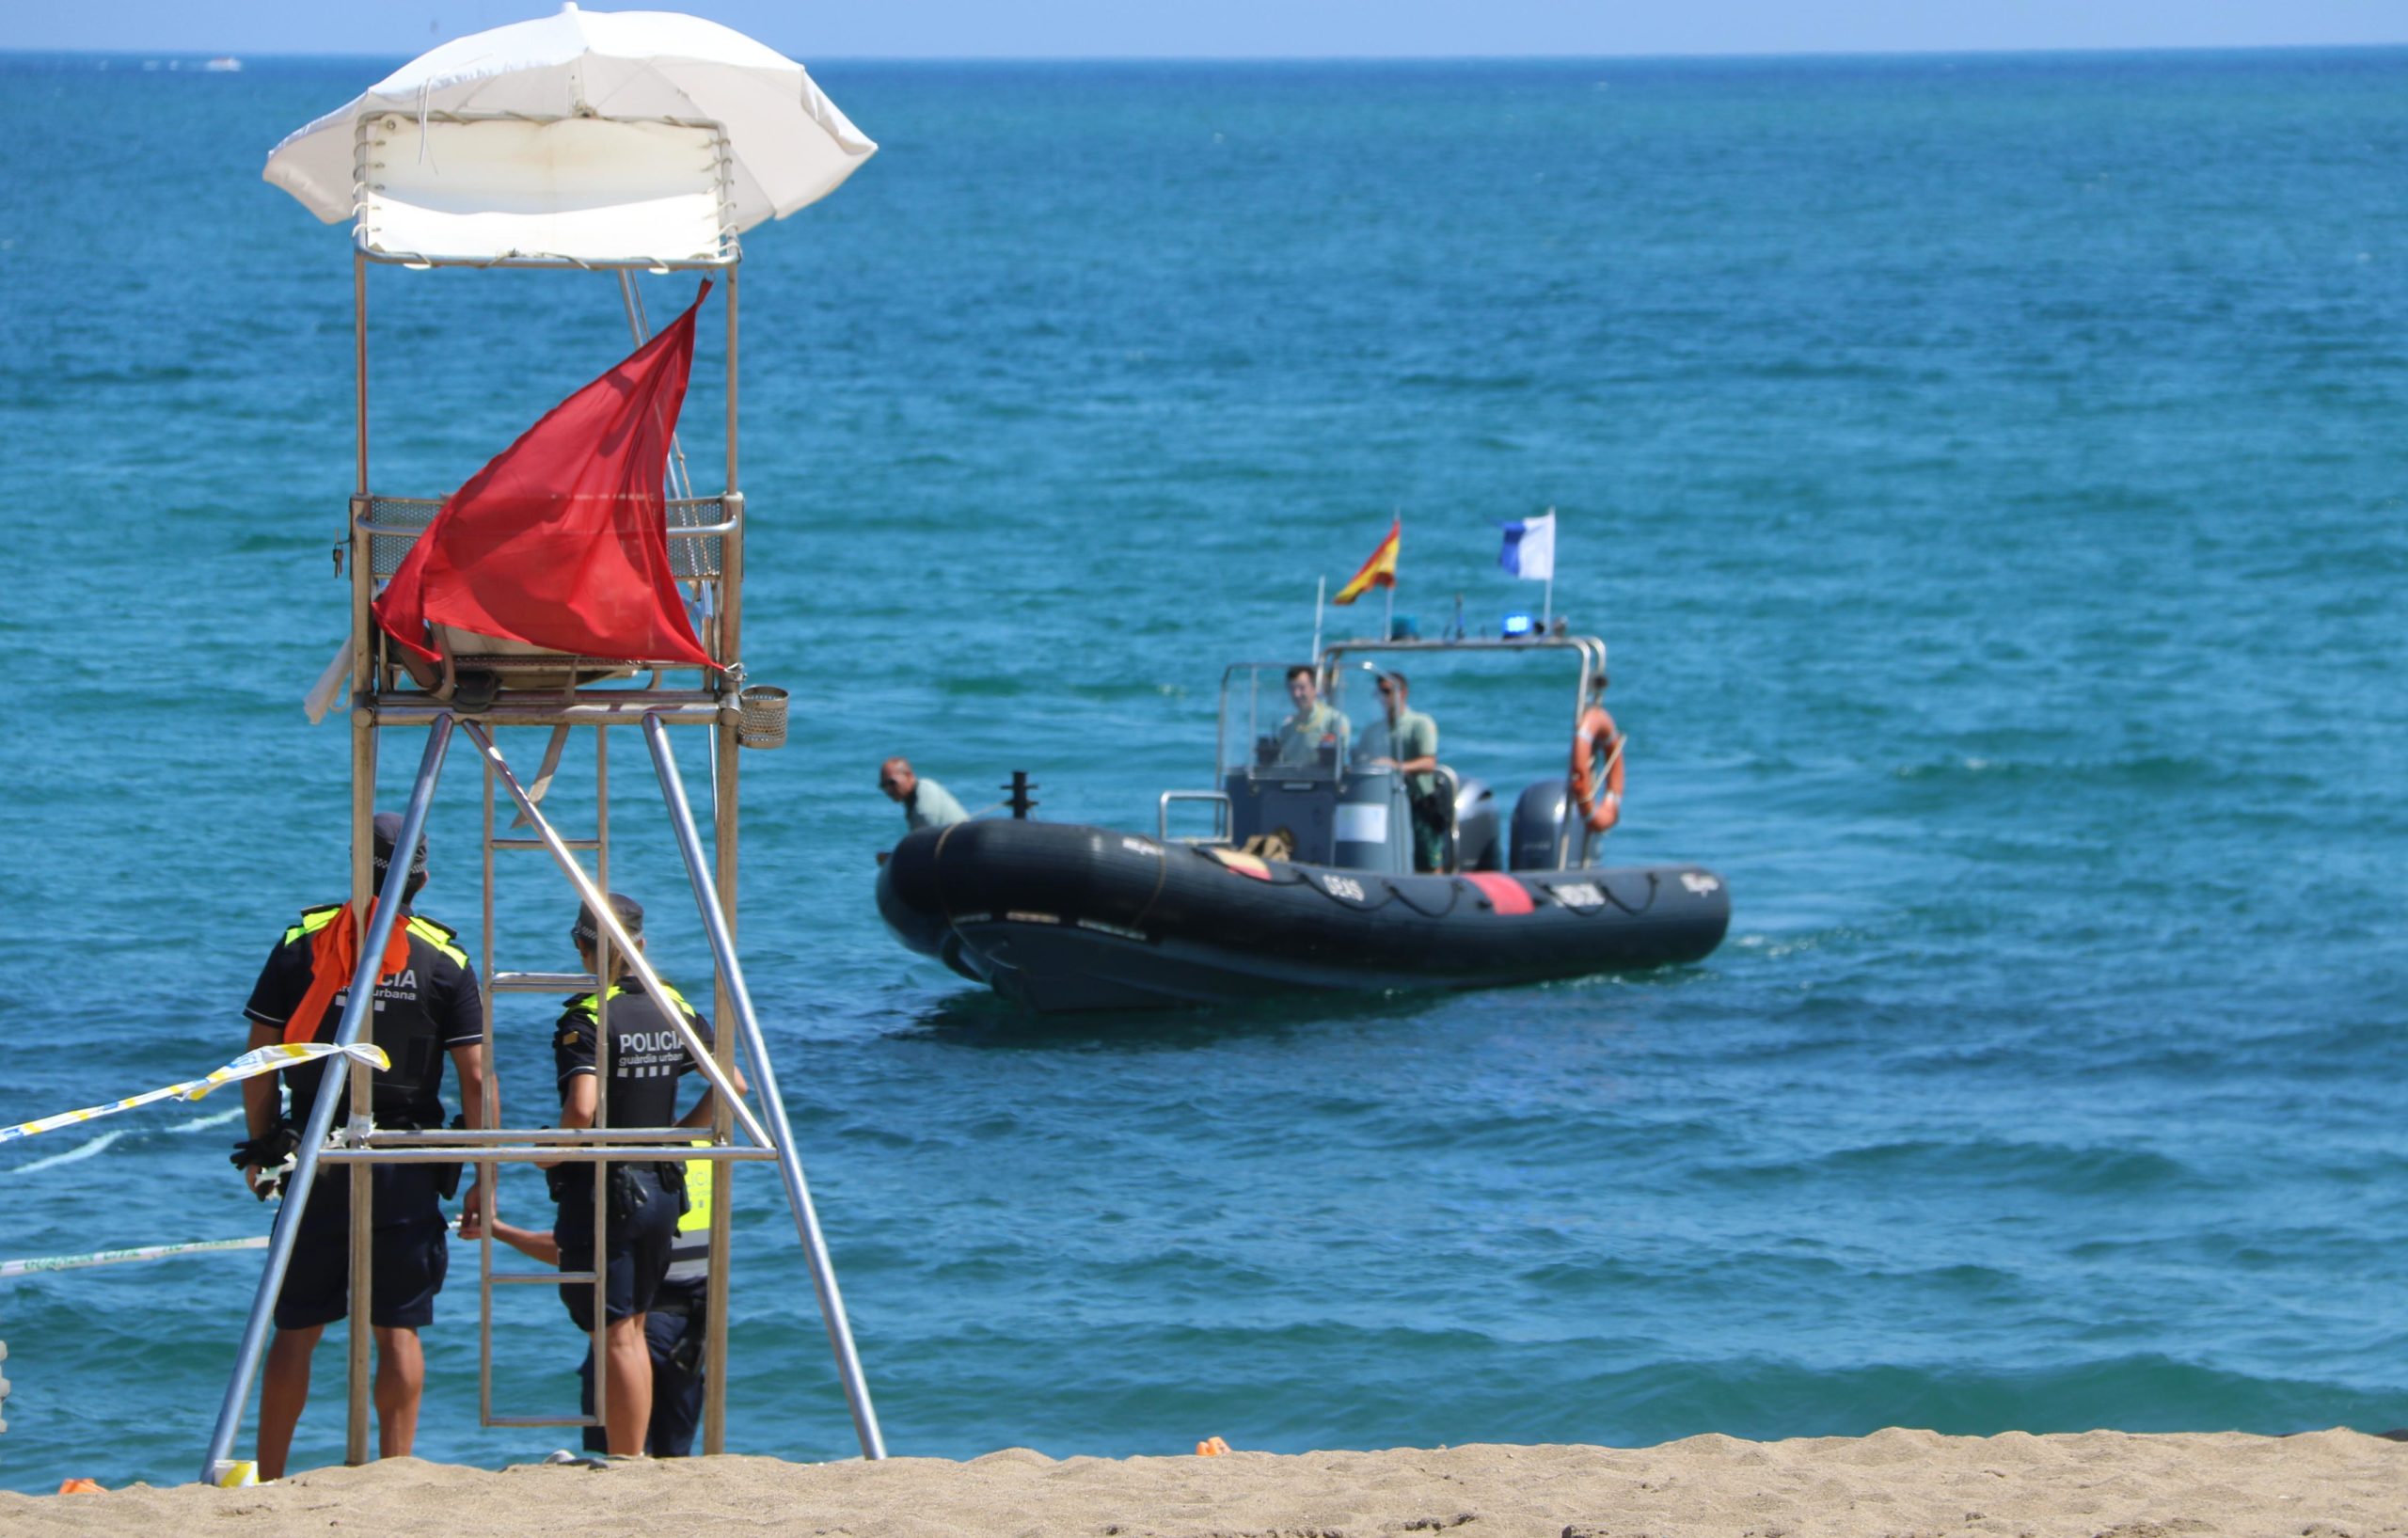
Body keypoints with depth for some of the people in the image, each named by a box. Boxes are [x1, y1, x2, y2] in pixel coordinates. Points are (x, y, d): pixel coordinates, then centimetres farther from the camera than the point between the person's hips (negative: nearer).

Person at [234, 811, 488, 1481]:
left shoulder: (303, 942, 1)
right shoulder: (444, 959, -1)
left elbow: (259, 1057, 1)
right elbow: (475, 1078, -5)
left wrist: (260, 1148, 11)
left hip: (316, 1157, 1)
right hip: (406, 1171, -1)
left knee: (297, 1327, 7)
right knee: (399, 1328, 4)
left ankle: (266, 1483, 10)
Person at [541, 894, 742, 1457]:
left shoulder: (586, 1019, -15)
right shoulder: (675, 1010, 4)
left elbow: (581, 1109, -27)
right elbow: (732, 1084, 7)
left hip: (601, 1192, -6)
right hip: (663, 1188, 6)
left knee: (616, 1335, -3)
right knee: (633, 1329, 17)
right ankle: (633, 1458, 19)